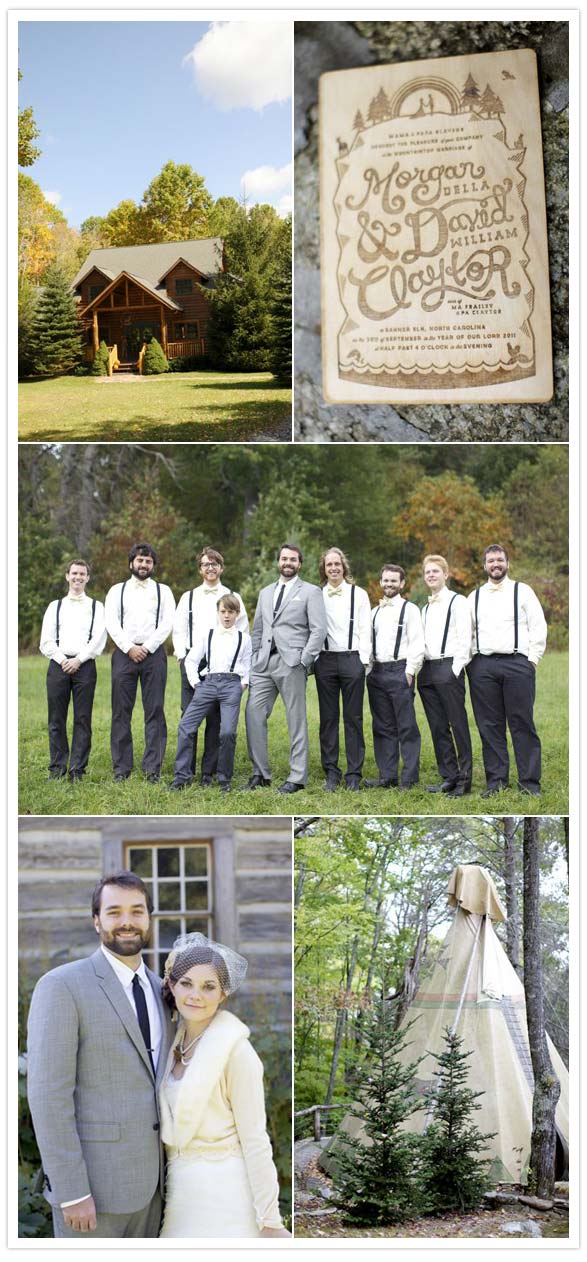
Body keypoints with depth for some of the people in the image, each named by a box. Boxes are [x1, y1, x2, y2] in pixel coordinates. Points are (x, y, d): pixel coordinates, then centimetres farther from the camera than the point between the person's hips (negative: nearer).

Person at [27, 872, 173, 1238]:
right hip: (91, 1181, -7)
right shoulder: (61, 986, -12)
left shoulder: (158, 990, 11)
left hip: (146, 1179, 7)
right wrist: (72, 1192, -20)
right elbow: (49, 1094, -17)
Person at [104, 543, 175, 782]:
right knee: (121, 712, -1)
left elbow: (167, 623, 2)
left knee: (154, 712, -3)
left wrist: (147, 648, -9)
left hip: (153, 653, 0)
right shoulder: (117, 590, 14)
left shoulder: (163, 591, 13)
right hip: (124, 653, 0)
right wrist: (129, 648, -9)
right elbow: (111, 623, 3)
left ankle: (153, 768, -1)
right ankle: (121, 767, 4)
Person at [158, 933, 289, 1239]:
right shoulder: (176, 1042, 6)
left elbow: (254, 1139, -14)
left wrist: (270, 1219, -15)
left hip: (222, 1189, -6)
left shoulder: (235, 1050, -14)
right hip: (180, 1186, 6)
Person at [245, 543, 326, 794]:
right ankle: (260, 773, 7)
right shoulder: (266, 593, 20)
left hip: (292, 663, -5)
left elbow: (318, 630, -5)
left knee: (296, 720, -1)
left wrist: (304, 660, -12)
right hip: (264, 663, 5)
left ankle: (297, 777, 3)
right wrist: (253, 659, 12)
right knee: (254, 714, -2)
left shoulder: (310, 592, 3)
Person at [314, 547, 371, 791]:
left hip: (351, 659, -1)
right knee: (328, 718, 3)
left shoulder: (358, 594, 9)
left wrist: (363, 660, -4)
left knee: (353, 718, -1)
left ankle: (354, 774, 3)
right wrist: (314, 659, -1)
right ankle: (331, 772, 8)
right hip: (325, 659, 1)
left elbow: (365, 630, 5)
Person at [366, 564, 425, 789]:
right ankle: (387, 776, 12)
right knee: (382, 727, 7)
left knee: (406, 727, -5)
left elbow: (417, 644, -6)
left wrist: (410, 671, -13)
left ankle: (409, 778, -3)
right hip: (377, 672, 6)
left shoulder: (409, 609, 1)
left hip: (400, 671, -6)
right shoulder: (375, 612, 19)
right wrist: (368, 668, 8)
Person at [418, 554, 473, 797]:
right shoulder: (425, 608, 21)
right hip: (427, 669, 7)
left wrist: (455, 669, -13)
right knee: (438, 727, 6)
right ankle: (449, 777, 11)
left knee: (458, 724, -7)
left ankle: (464, 779, -5)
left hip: (448, 668, -7)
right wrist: (419, 668, 5)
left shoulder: (457, 602, 0)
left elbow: (464, 638, -7)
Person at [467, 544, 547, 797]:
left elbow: (538, 627, 3)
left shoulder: (522, 591, 7)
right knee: (489, 726, 3)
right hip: (482, 666, 3)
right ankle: (496, 780, 9)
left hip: (517, 663, -3)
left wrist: (532, 659, -4)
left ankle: (529, 782, 0)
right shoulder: (474, 597, 16)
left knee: (522, 724, -4)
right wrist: (469, 661, 5)